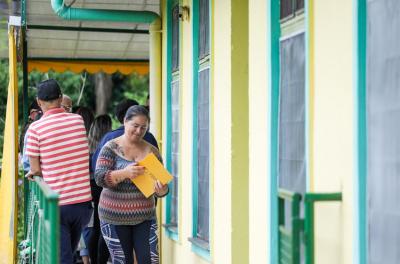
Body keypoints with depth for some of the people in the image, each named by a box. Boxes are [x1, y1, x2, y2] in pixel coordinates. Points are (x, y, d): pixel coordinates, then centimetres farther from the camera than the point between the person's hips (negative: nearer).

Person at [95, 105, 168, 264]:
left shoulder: (152, 151, 5)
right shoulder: (111, 148, -2)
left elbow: (160, 183, 7)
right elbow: (100, 178, -13)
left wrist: (162, 190, -18)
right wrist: (125, 173, -29)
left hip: (144, 217, 2)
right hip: (115, 217, -2)